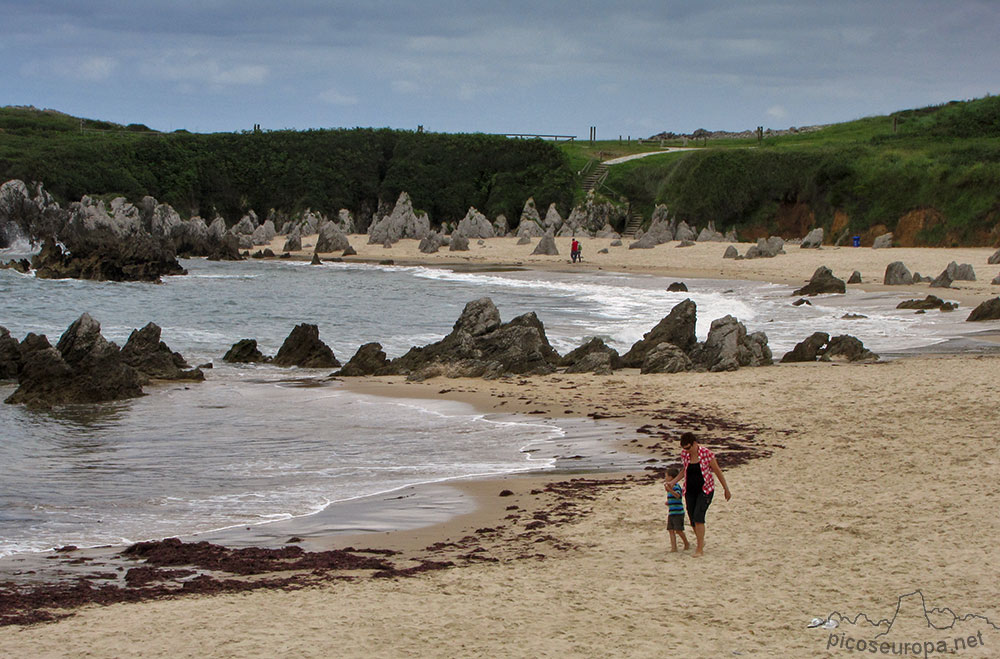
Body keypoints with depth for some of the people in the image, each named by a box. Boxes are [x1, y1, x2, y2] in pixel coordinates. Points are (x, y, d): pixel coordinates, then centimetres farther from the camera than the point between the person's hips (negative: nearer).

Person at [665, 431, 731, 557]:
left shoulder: (706, 453, -16)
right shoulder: (684, 453, -2)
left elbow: (717, 471, -6)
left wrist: (726, 489, -1)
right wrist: (673, 482, 5)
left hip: (705, 489, -5)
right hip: (690, 490, 5)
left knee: (698, 517, -18)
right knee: (693, 519, 7)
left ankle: (700, 549, -14)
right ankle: (700, 540, 33)